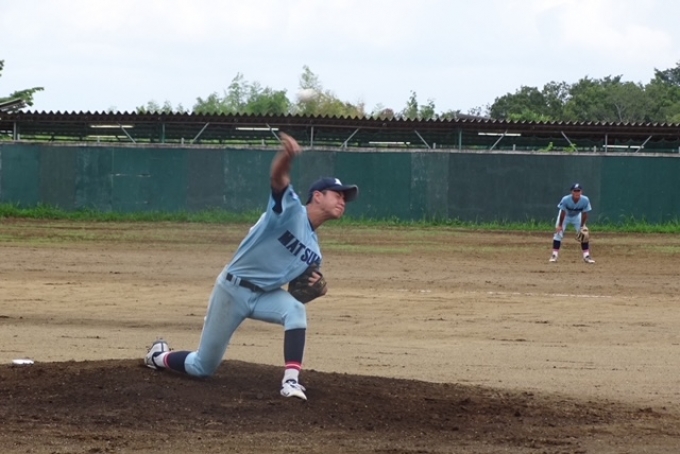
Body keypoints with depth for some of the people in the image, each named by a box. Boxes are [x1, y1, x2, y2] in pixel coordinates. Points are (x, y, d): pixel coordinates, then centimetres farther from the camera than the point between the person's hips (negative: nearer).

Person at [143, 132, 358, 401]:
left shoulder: (314, 248, 6)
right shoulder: (291, 208, -15)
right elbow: (278, 178, -37)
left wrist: (314, 285, -8)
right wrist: (286, 155, -61)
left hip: (265, 295, 6)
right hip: (233, 288, -6)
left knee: (295, 311, -30)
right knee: (202, 368, 5)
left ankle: (291, 381, -35)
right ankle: (160, 356, 37)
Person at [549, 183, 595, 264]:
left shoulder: (585, 200, -31)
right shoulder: (565, 199, -36)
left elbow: (585, 214, -19)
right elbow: (563, 213, -25)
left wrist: (582, 226, -20)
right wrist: (560, 225, -20)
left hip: (577, 216, 2)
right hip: (565, 215, -2)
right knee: (558, 232, -10)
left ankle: (586, 256, 5)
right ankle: (554, 255, -1)